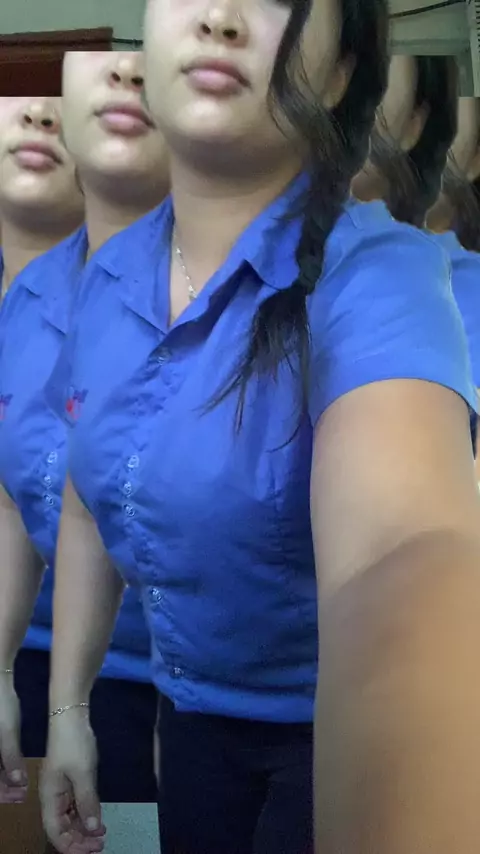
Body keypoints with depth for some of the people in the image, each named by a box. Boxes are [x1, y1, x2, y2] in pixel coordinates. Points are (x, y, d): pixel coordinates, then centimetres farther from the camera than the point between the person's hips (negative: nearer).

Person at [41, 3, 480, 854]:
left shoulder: (372, 273, -27)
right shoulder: (113, 280, -7)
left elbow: (406, 560, -47)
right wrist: (66, 705, 10)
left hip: (345, 730, -5)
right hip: (191, 715, 6)